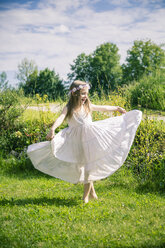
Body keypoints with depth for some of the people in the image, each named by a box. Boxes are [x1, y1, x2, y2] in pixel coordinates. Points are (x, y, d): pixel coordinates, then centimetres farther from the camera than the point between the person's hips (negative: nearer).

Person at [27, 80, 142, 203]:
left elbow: (103, 108, 17)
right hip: (76, 140, -2)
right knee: (80, 165, 8)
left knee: (89, 165, 3)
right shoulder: (69, 108, -9)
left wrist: (117, 108, 28)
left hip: (89, 137, 2)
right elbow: (61, 118, -27)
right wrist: (52, 129, -45)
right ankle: (92, 191, 28)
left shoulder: (88, 105, 2)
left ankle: (86, 194, 17)